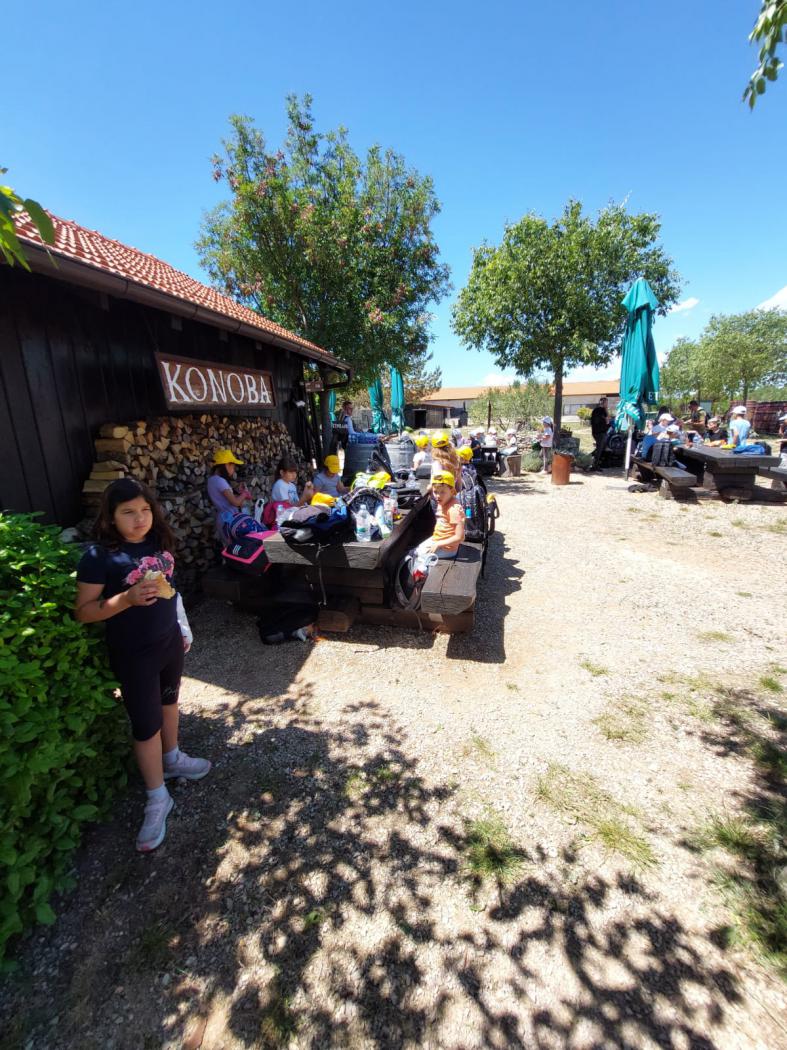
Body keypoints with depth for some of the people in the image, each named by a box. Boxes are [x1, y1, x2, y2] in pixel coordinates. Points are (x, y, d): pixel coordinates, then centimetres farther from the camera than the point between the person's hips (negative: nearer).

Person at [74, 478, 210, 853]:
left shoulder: (157, 543, -4)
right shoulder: (99, 556, -19)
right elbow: (83, 611, -16)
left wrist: (181, 627, 15)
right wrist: (127, 599, -32)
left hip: (169, 641, 5)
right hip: (132, 654, -5)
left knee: (168, 702, 24)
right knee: (146, 724, 7)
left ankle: (172, 758, 49)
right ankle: (157, 800, 25)